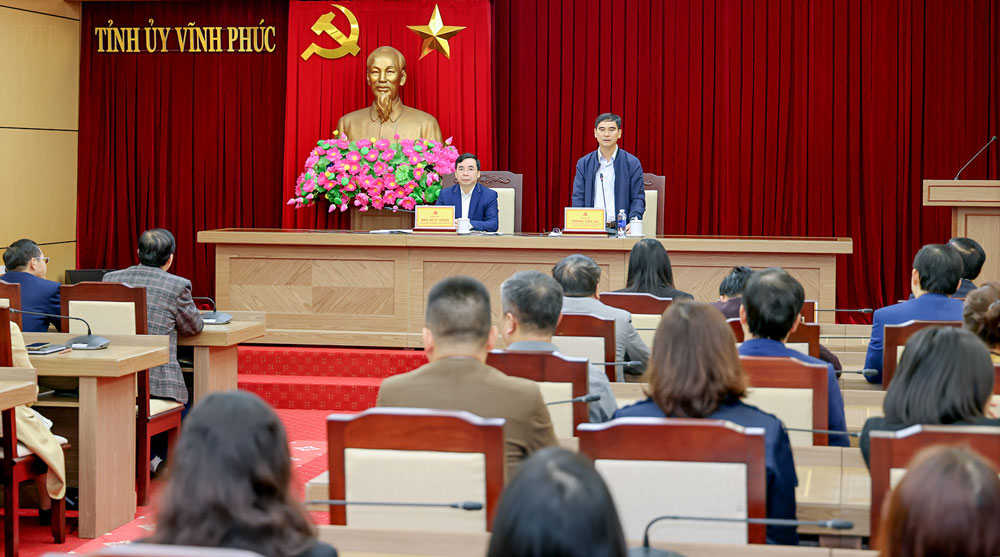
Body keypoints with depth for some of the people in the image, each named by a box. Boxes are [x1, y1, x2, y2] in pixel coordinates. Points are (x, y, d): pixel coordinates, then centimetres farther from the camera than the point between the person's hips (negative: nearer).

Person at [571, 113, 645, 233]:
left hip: (620, 228, -1)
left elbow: (638, 198, 6)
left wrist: (634, 222, -12)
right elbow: (578, 198, 10)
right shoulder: (583, 163, 14)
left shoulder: (632, 163, 8)